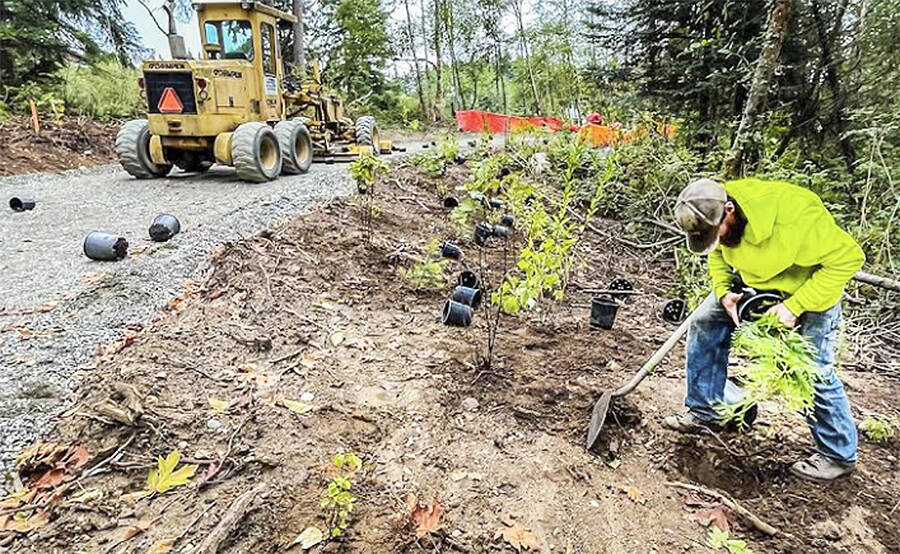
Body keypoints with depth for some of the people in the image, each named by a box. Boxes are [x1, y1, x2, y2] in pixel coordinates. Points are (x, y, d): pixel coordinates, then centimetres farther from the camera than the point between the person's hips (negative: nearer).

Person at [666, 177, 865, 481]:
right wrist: (723, 291, -16)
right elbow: (718, 253, 1)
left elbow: (849, 257, -27)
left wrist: (794, 306, -30)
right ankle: (704, 412, 8)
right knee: (705, 322, -5)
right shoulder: (714, 215, -21)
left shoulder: (795, 215, -39)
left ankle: (839, 454, 17)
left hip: (813, 285, -5)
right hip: (755, 282, 6)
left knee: (815, 370, -8)